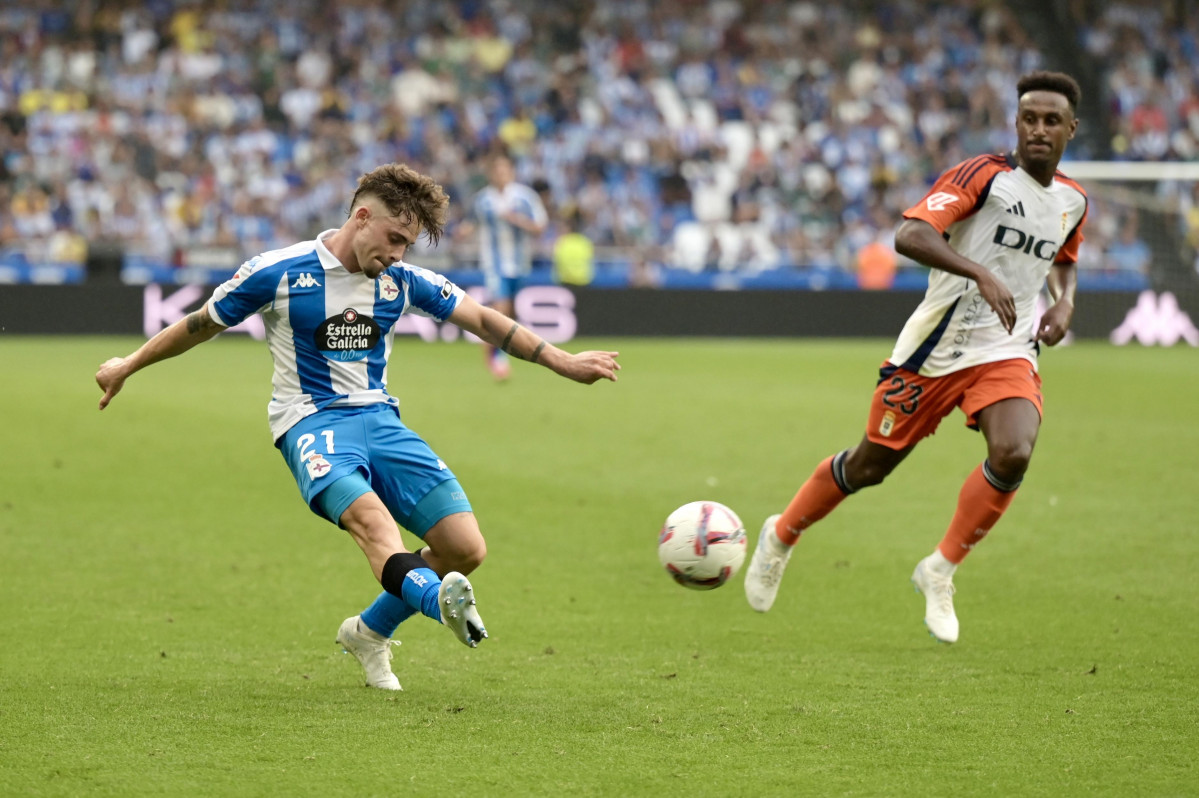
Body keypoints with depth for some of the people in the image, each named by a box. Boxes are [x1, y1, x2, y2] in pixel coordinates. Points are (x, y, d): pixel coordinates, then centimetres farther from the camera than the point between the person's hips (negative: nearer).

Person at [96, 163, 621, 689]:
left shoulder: (402, 281, 6)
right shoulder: (280, 272, -5)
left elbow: (484, 321, 11)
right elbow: (201, 324, 7)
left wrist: (561, 361, 4)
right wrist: (127, 366, 15)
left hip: (380, 419, 5)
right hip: (311, 422, -5)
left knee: (466, 548, -9)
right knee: (367, 512, -37)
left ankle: (370, 633, 13)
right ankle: (437, 600, -66)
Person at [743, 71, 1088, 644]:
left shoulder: (1073, 202, 6)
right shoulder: (984, 175, -15)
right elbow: (909, 236, -29)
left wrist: (1065, 301, 7)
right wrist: (981, 274, -41)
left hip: (1006, 352, 4)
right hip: (934, 348, -4)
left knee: (1013, 454, -24)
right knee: (870, 466, 8)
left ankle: (940, 572, -4)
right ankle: (781, 537, 36)